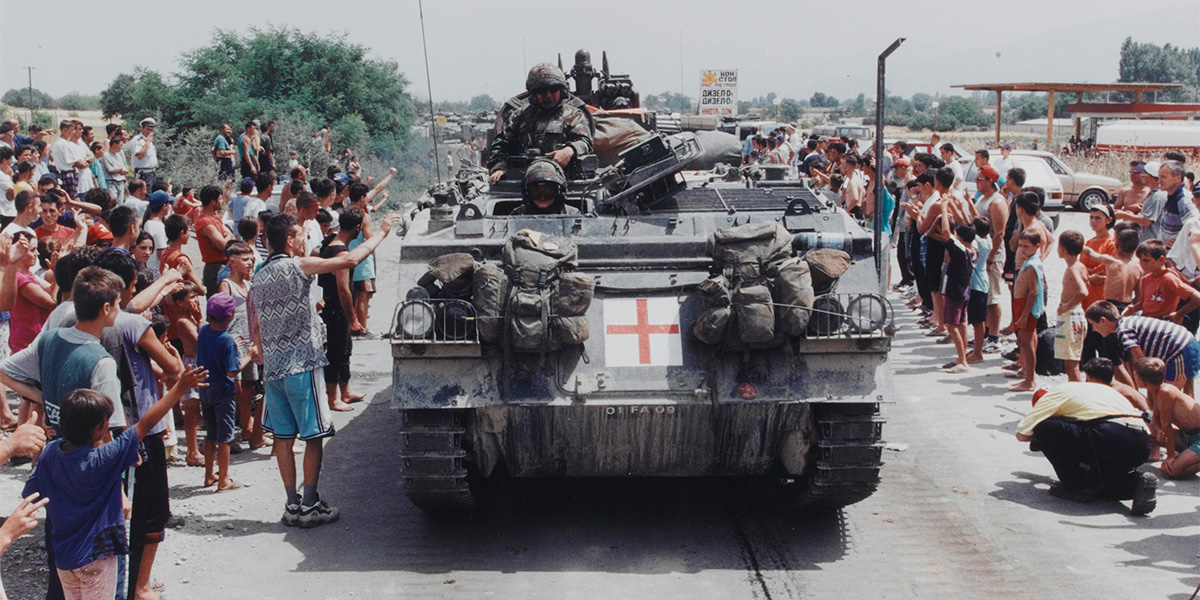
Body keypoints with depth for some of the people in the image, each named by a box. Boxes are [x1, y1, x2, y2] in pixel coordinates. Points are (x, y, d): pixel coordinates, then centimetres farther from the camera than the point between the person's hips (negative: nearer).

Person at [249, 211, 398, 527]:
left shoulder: (259, 277, 10)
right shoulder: (298, 266, -10)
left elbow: (255, 328, 17)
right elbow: (350, 259, -14)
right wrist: (381, 232, -3)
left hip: (273, 368, 7)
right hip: (303, 365, -7)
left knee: (283, 436, 9)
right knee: (313, 436, 2)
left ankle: (292, 504, 12)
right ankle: (309, 504, 4)